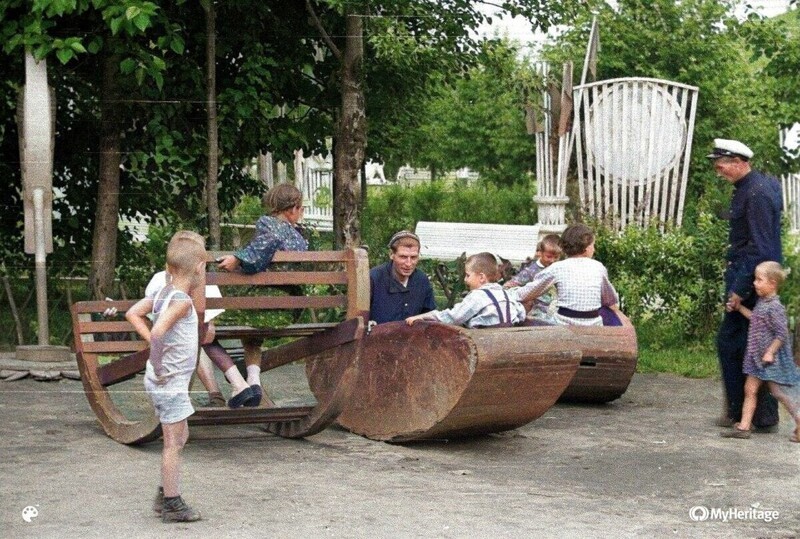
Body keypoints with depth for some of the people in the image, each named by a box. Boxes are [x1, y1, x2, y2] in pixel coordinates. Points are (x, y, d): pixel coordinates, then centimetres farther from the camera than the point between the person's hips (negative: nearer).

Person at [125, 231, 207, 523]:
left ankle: (164, 494, 29)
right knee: (173, 441, -1)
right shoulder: (182, 301, -20)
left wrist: (152, 342, 7)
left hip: (167, 381, 9)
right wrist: (158, 364, -21)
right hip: (170, 381, -9)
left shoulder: (163, 294, 6)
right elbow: (158, 331, -33)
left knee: (180, 436, 20)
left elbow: (133, 314, 13)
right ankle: (172, 504, 6)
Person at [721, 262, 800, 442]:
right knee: (750, 389, 7)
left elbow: (782, 334, -22)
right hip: (756, 357, 9)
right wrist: (739, 308, 24)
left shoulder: (774, 307, -20)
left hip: (771, 359, -9)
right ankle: (744, 426, 9)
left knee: (779, 391, 0)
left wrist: (770, 352, -22)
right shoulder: (761, 302, 7)